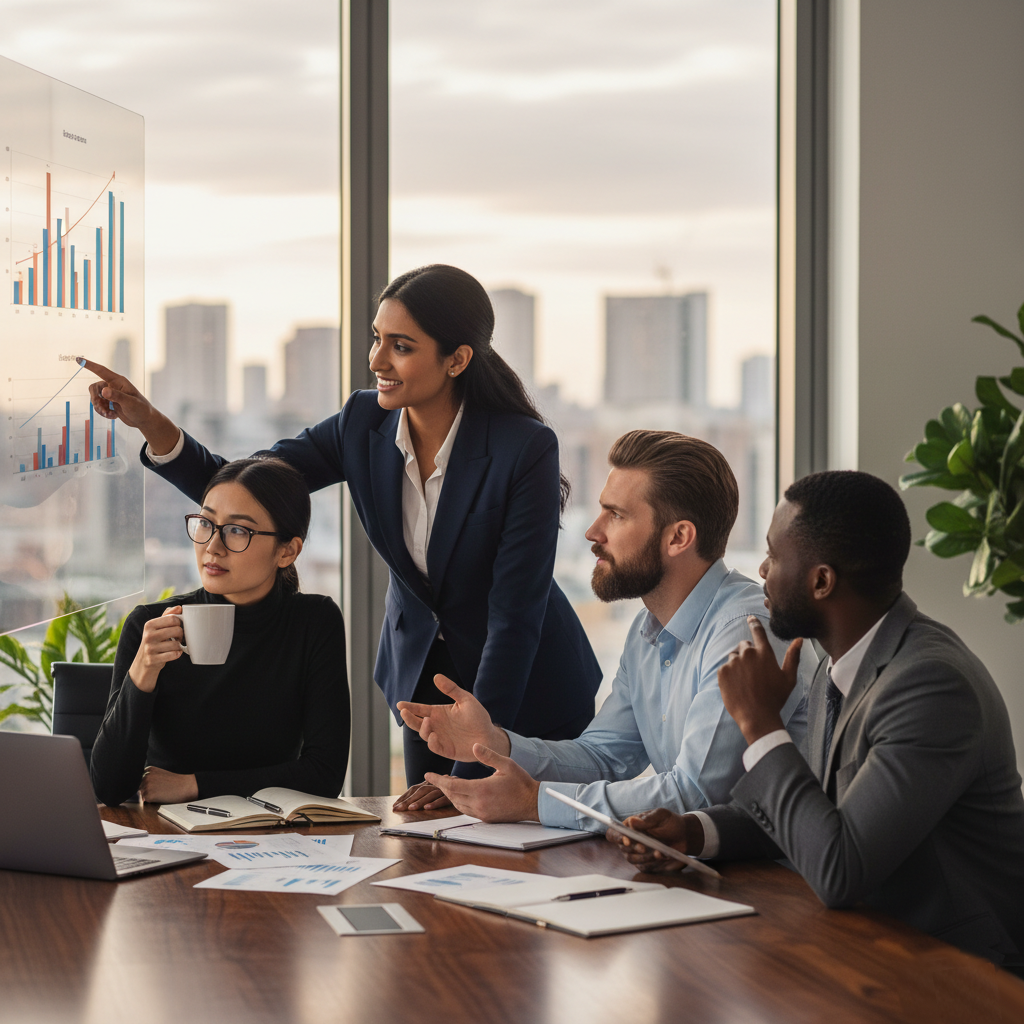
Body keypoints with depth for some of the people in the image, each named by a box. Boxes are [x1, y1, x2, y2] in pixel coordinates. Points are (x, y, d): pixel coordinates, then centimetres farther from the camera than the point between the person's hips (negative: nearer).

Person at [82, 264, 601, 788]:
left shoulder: (527, 450, -27)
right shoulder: (364, 424, -13)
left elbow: (515, 616, -26)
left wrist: (472, 767, -26)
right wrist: (150, 423, -25)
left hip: (529, 689, -4)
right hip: (424, 671, 4)